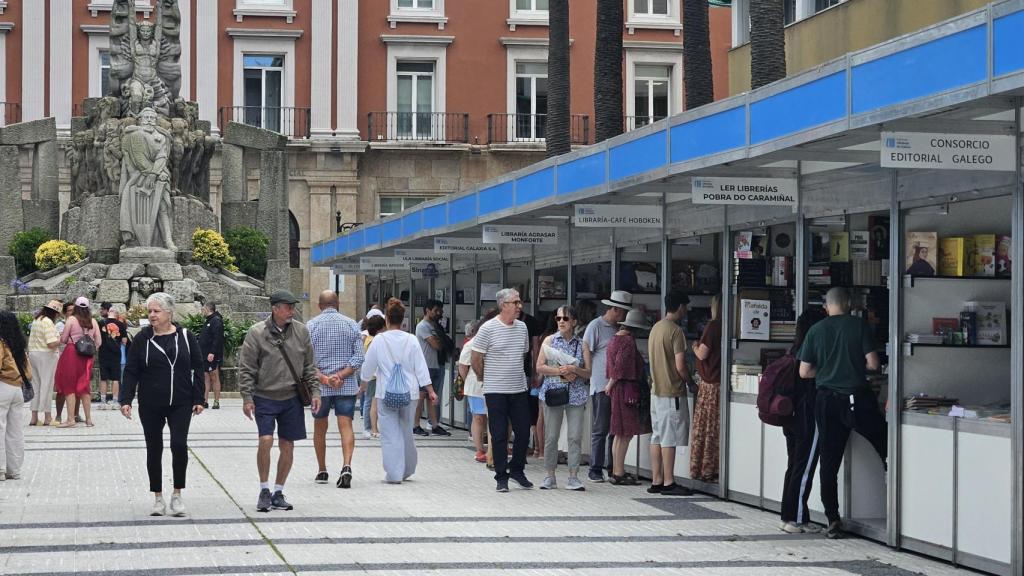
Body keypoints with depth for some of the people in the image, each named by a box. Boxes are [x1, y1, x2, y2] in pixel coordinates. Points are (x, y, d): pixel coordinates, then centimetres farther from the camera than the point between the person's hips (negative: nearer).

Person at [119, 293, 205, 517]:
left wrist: (198, 399, 0)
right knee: (154, 449, 6)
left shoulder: (186, 337, 1)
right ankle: (158, 497, 17)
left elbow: (198, 369, 5)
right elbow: (131, 371, 1)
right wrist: (126, 400, -8)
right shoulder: (142, 338, 1)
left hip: (181, 404, -1)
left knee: (179, 444, -13)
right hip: (150, 405, 1)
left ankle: (177, 494, 3)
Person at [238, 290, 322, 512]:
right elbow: (246, 369, -5)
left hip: (291, 399, 4)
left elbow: (309, 366, 12)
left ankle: (278, 492, 19)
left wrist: (314, 391, 5)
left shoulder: (301, 331, 4)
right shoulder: (256, 333, -8)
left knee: (287, 446, 6)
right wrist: (247, 397, -9)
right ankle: (264, 490, 1)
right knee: (265, 440, -15)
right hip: (264, 398, -4)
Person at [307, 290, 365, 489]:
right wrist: (340, 375, -10)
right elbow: (359, 357, -5)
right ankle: (346, 466, -25)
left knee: (320, 428, 14)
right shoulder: (352, 324, 3)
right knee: (346, 425, -5)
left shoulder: (311, 326, -1)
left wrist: (324, 379, -13)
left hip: (319, 387, 0)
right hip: (347, 386, 0)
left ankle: (322, 471, 22)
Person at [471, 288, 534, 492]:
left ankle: (517, 469, 22)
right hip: (496, 391, -5)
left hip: (519, 390, 5)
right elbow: (475, 359, -4)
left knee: (523, 432, 5)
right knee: (499, 435, 0)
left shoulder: (522, 327, 8)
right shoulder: (488, 328, -9)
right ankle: (501, 477, 8)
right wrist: (484, 378, 5)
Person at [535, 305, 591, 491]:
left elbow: (588, 372, 6)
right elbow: (540, 367, -1)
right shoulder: (550, 340, 7)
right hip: (553, 392, -1)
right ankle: (550, 476, 8)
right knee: (551, 436, 0)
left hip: (576, 395, 1)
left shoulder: (582, 344, 9)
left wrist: (575, 370, -13)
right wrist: (560, 372, -12)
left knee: (575, 436, -3)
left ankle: (573, 476, 2)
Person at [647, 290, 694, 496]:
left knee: (658, 436, 10)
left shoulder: (656, 328, 12)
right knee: (670, 438, -5)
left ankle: (656, 481, 12)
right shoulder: (676, 331, -15)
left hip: (656, 390, 9)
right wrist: (690, 380, -1)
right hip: (672, 392, -9)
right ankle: (668, 483, -3)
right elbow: (680, 366, -19)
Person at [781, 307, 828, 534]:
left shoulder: (794, 351, 10)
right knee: (804, 469, -4)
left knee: (793, 467, 13)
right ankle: (797, 519, -2)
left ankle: (789, 516, 17)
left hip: (792, 418, 8)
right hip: (809, 419, -8)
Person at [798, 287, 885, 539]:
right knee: (885, 445, 12)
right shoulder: (859, 325, -4)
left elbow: (804, 372, 3)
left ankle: (833, 520, 5)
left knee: (829, 462, 6)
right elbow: (873, 363, -8)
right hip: (856, 398, -3)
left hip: (826, 401, 3)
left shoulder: (815, 331, 3)